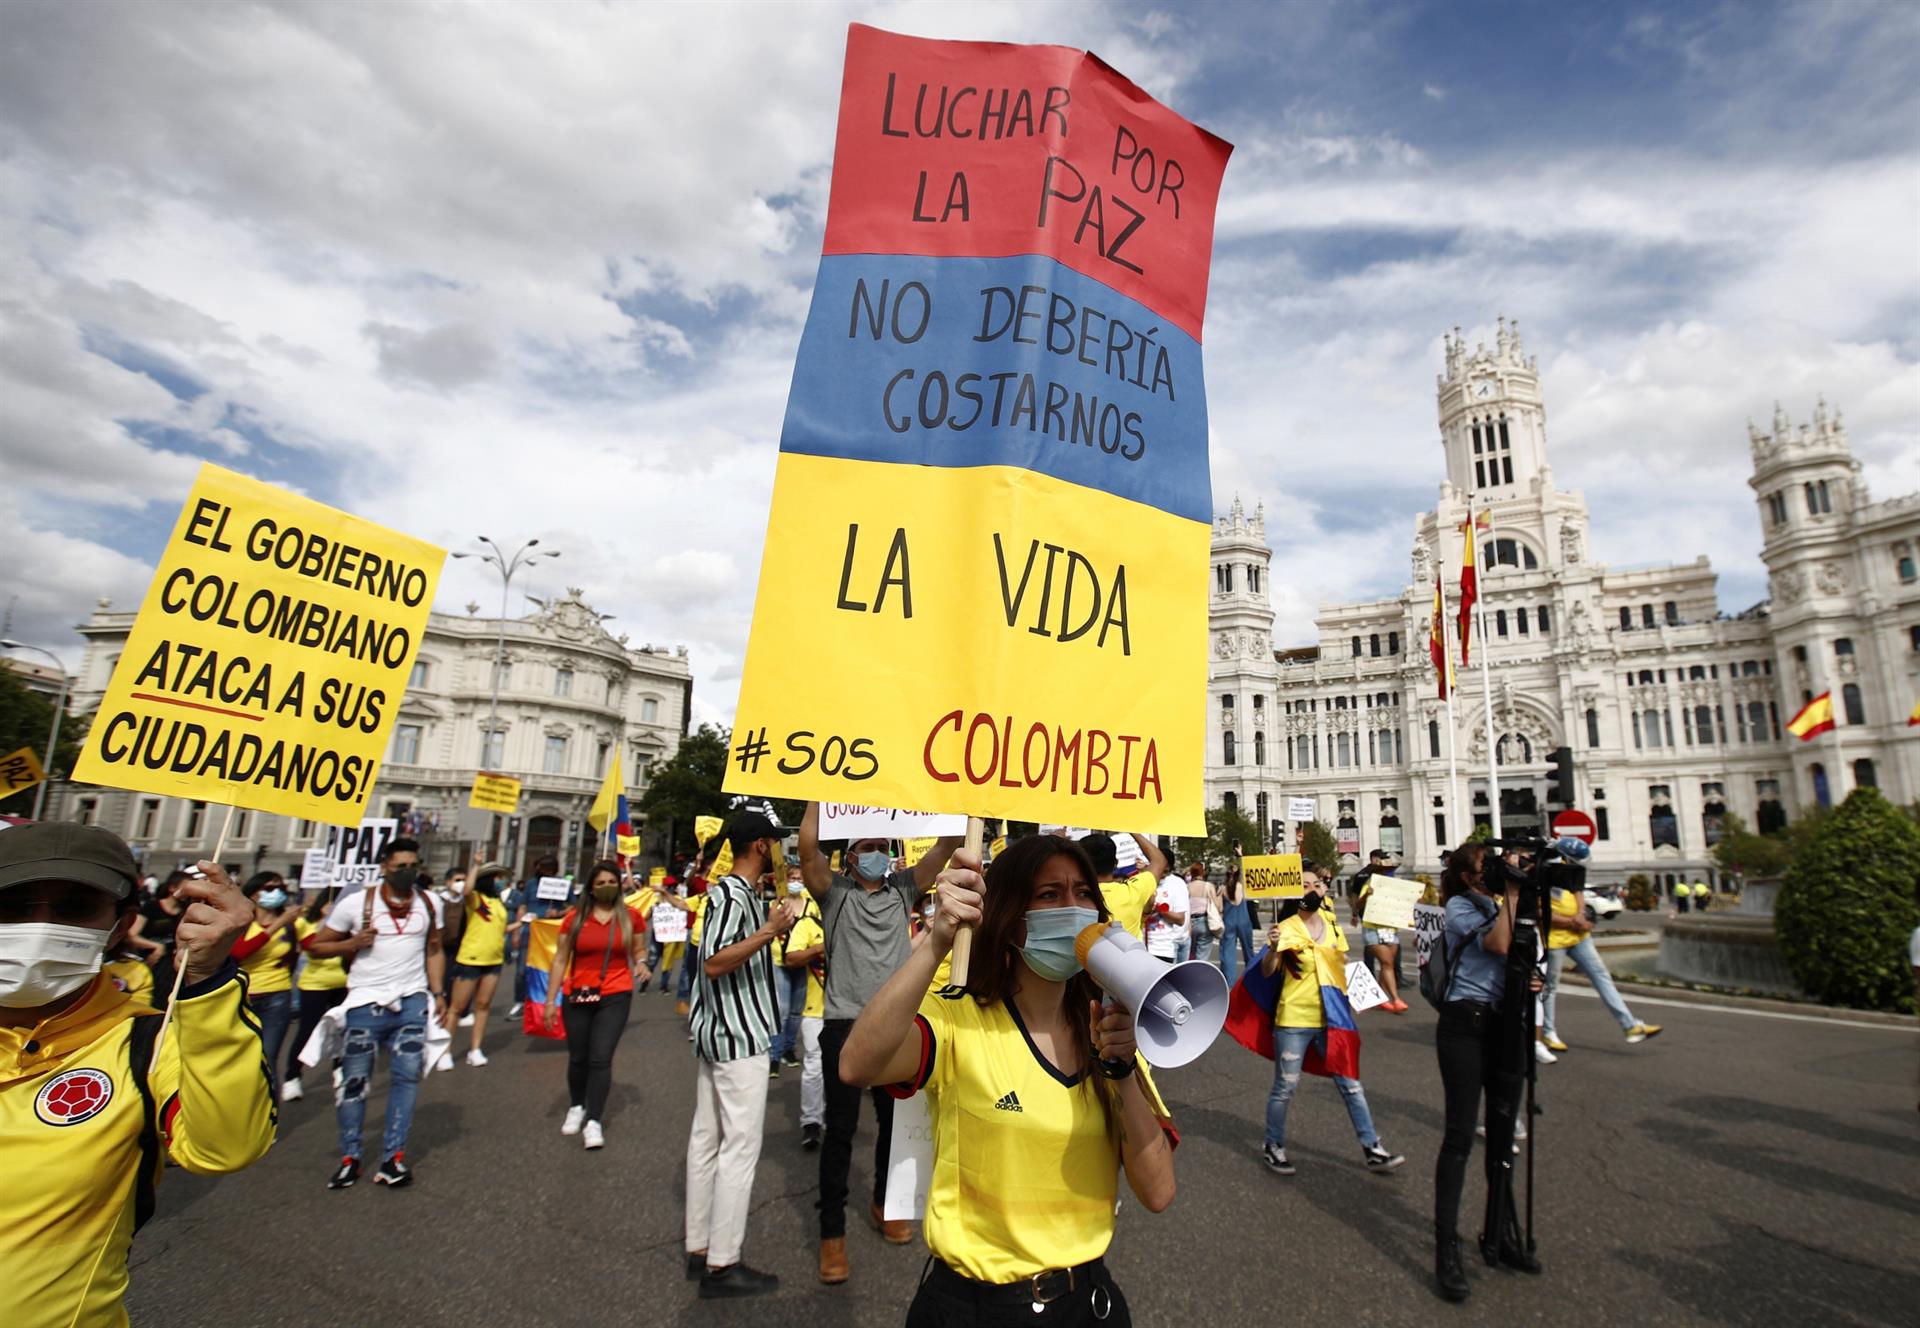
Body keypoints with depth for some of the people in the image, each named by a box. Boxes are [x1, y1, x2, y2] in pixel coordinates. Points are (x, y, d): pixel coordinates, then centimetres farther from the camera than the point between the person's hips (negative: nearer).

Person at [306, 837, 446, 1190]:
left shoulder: (430, 903, 5)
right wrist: (352, 943, -15)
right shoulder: (356, 903, -4)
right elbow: (315, 946, 2)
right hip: (366, 1002, -2)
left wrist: (438, 993, 5)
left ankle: (393, 1158, 11)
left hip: (412, 1002, 2)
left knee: (406, 1076, 2)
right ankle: (349, 1158, 22)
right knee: (354, 1079, 7)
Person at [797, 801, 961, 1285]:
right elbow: (808, 849, -18)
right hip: (845, 1025, -4)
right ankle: (832, 1233, 16)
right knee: (840, 1129, 2)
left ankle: (883, 1204, 39)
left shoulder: (903, 888, 7)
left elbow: (946, 845, 0)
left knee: (895, 1122, 17)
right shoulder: (834, 891, -1)